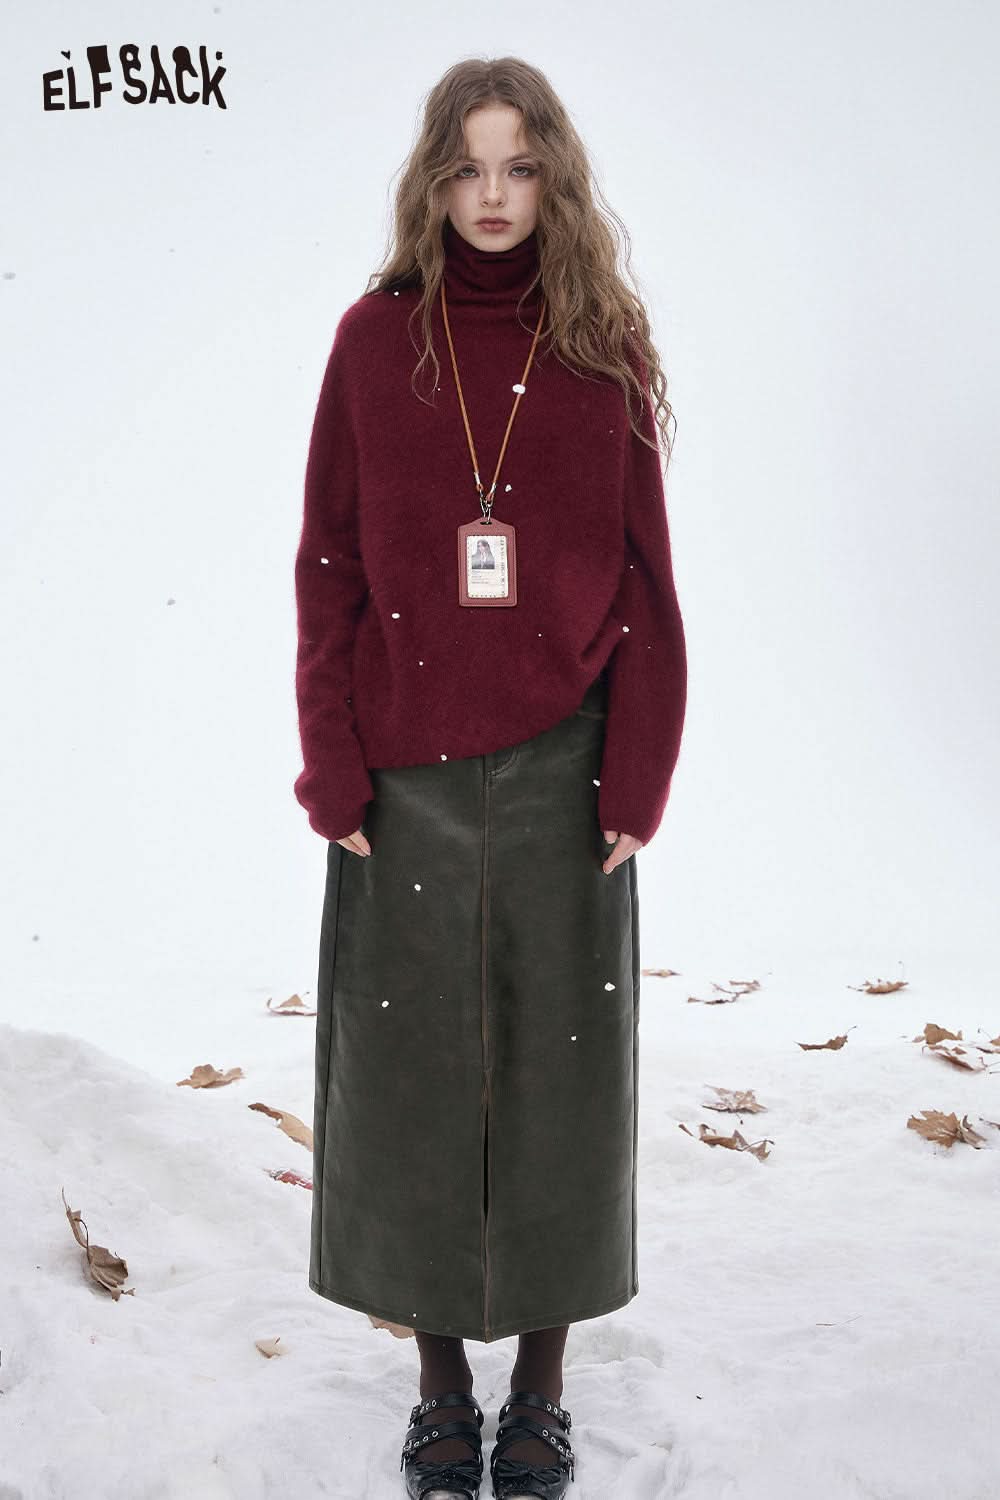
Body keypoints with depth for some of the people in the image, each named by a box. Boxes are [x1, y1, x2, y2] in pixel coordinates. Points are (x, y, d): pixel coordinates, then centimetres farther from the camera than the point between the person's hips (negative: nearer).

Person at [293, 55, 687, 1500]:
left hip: (560, 770, 0)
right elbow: (329, 571, 2)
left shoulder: (603, 345, 3)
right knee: (408, 1079, 7)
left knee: (559, 1077, 7)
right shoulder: (375, 338, 2)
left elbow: (643, 581, 2)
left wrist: (636, 781, -4)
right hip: (403, 778, 0)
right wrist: (334, 772, -5)